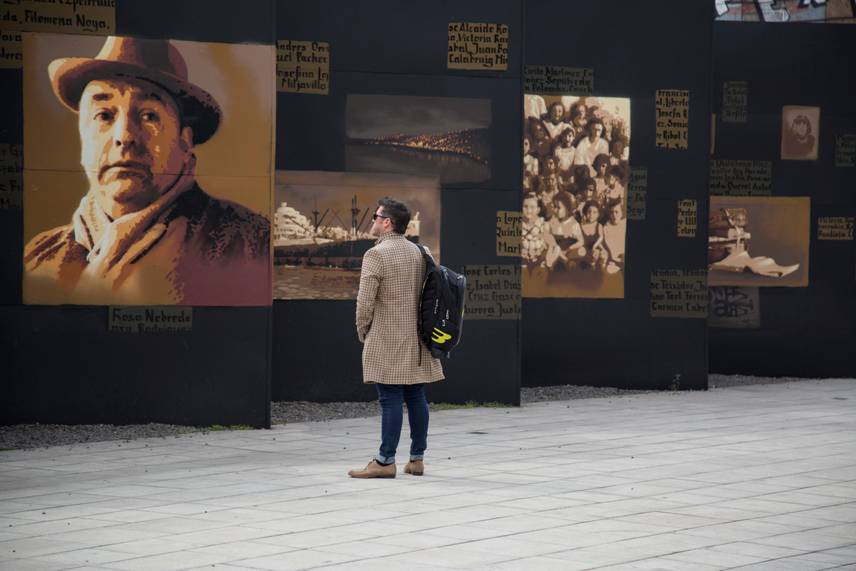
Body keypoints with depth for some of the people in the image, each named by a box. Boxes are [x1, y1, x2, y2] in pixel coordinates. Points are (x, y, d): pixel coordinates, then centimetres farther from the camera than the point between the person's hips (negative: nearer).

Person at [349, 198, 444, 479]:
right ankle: (417, 459, 12)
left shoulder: (376, 254, -11)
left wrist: (363, 332, 1)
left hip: (387, 340, -7)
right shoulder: (418, 252, 11)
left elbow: (365, 302, -14)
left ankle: (386, 461, -4)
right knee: (416, 397, 8)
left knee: (391, 400, -6)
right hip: (416, 339, 7)